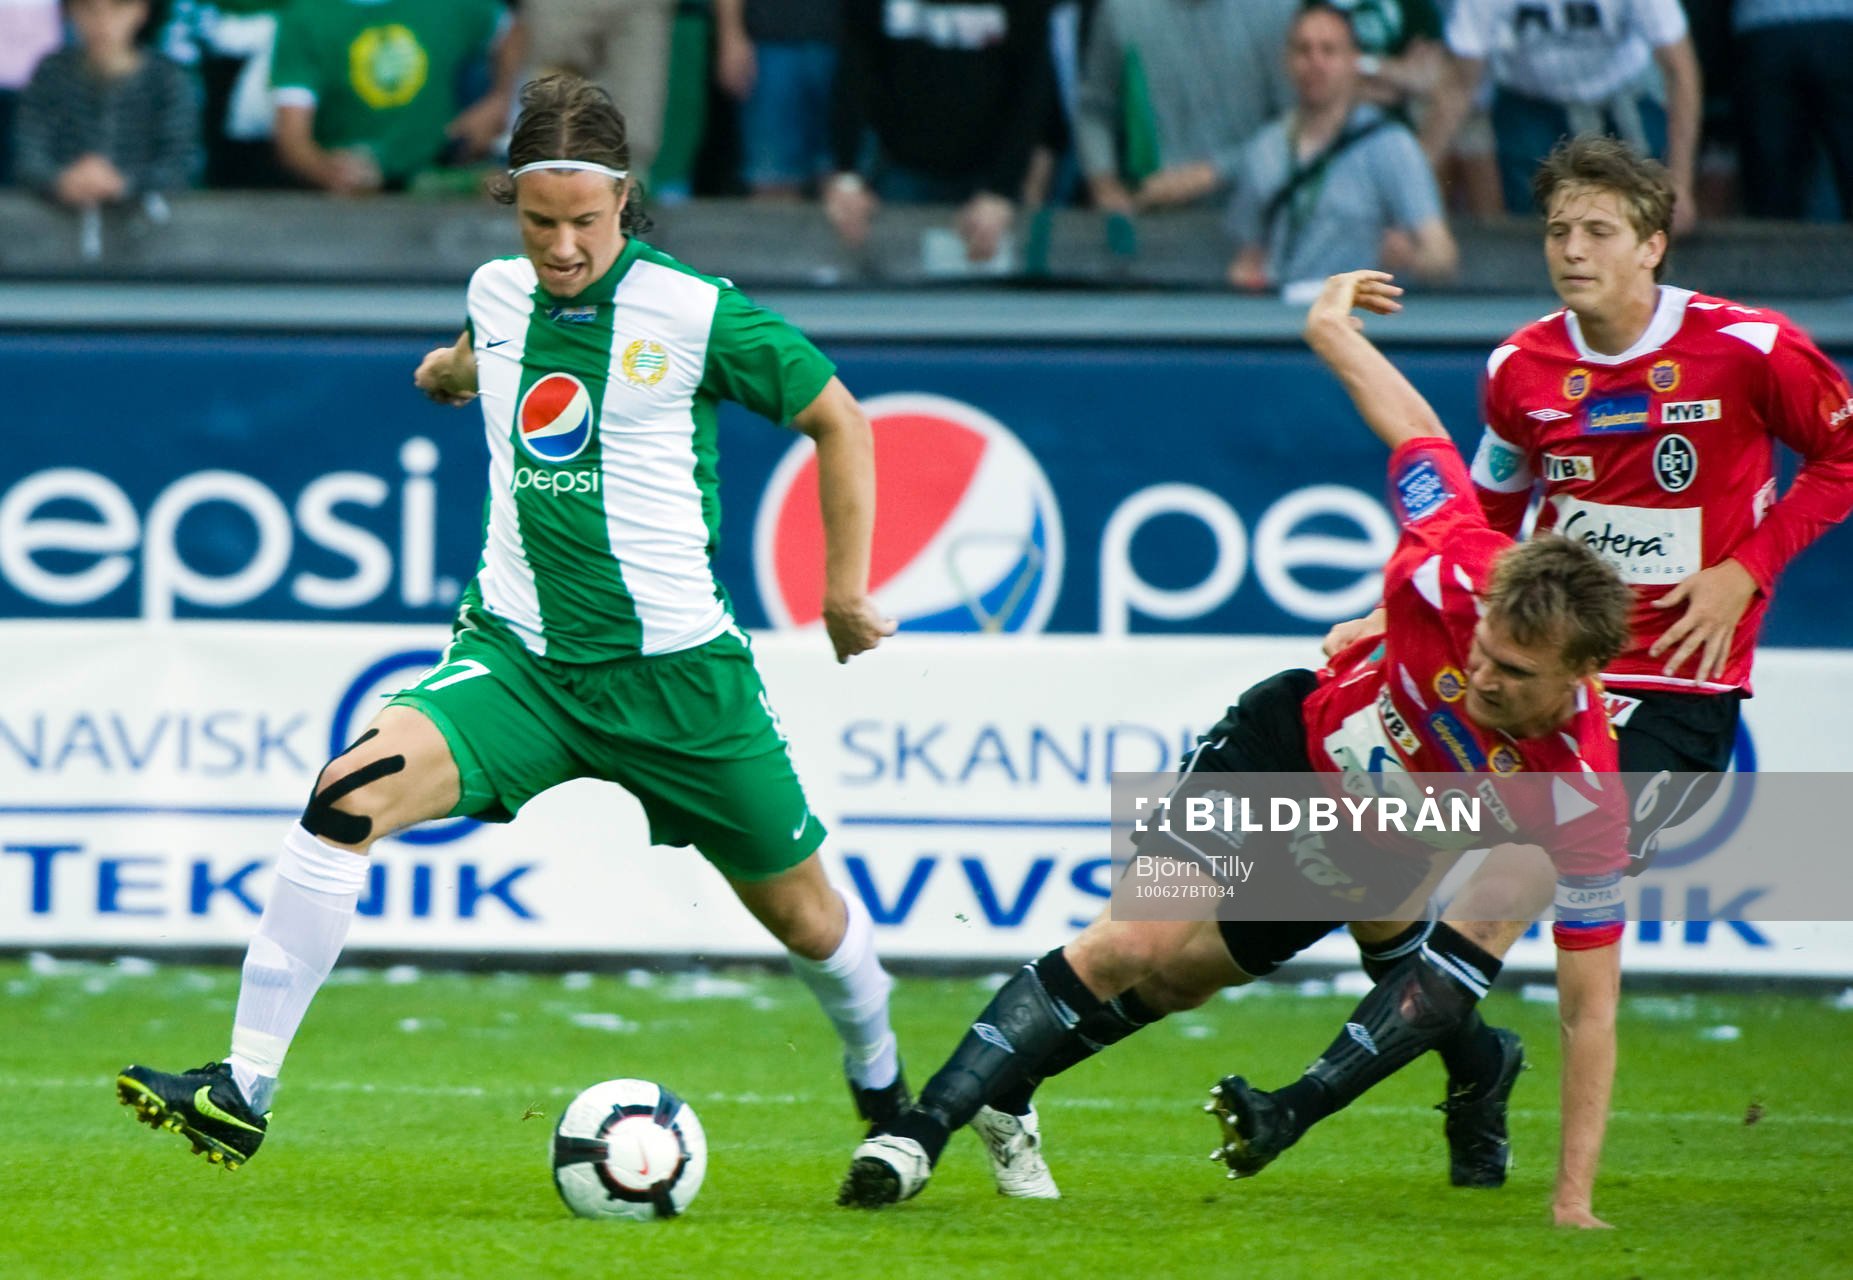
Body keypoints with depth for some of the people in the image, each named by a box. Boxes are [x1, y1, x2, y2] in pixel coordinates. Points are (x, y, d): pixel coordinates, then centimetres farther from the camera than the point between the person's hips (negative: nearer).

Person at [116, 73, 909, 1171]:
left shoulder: (693, 314, -11)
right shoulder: (499, 295, 3)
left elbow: (838, 420, 1)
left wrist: (847, 592, 2)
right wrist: (460, 368, 18)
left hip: (673, 669, -2)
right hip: (518, 656, 3)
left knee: (799, 908, 10)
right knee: (352, 795, -23)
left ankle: (882, 1083, 43)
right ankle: (244, 1090, -24)